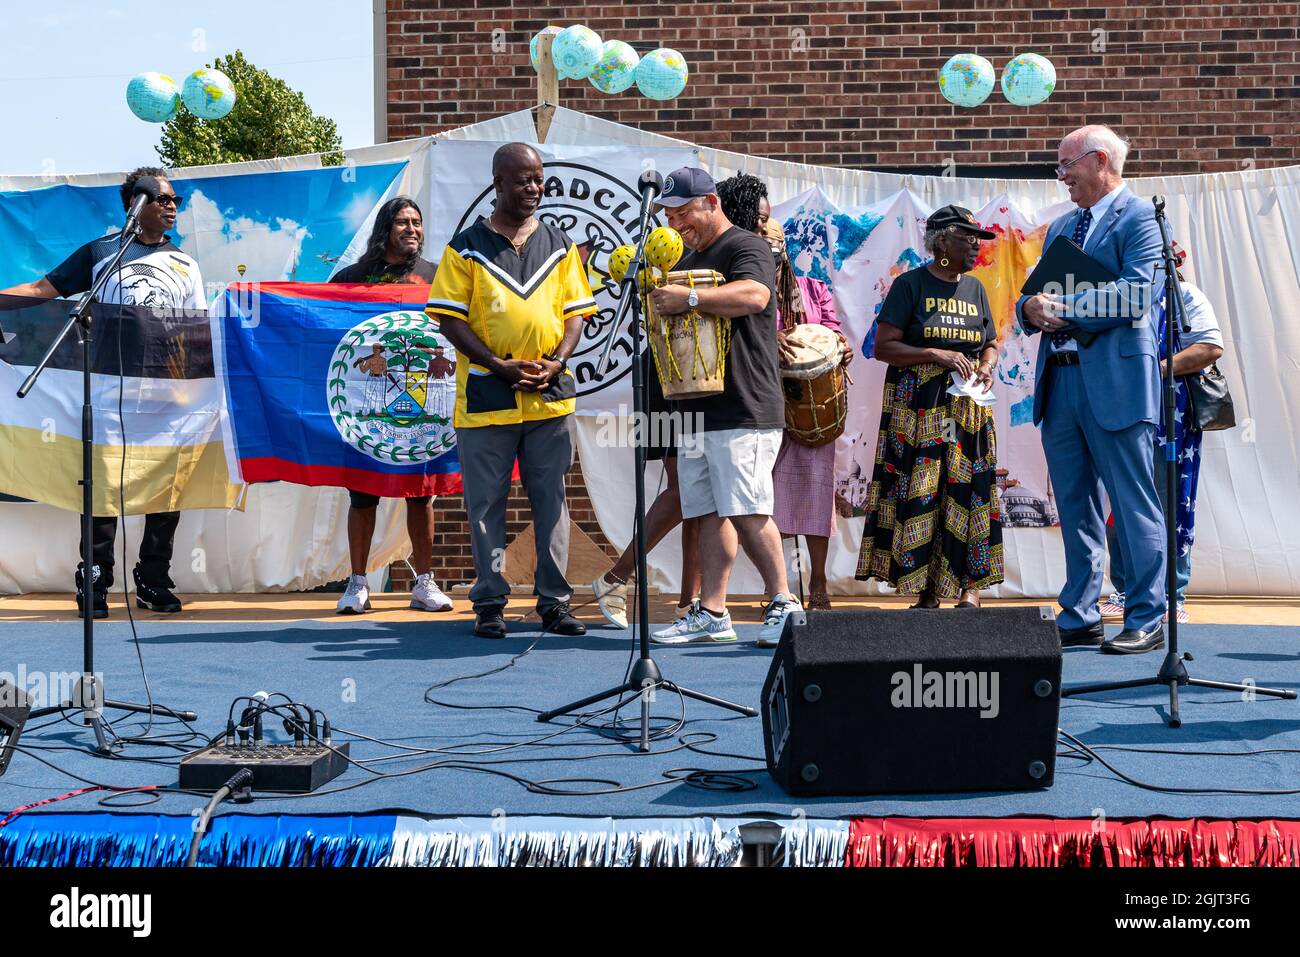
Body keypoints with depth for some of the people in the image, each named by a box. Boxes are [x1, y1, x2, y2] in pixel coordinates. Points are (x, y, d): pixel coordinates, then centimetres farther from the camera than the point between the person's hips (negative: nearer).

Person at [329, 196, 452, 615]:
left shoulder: (434, 276, 13)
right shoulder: (354, 276, 8)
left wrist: (441, 357, -6)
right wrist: (361, 356, -9)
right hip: (367, 396, -1)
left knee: (422, 489, 4)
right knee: (362, 490, 0)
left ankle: (424, 582, 11)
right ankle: (358, 584, 8)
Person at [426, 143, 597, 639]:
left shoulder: (559, 245, 12)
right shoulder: (467, 247, 3)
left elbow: (576, 312, 11)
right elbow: (450, 319, -2)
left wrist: (557, 363, -8)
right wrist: (501, 367, -13)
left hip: (551, 396, 3)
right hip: (486, 398, -2)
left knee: (551, 500, 6)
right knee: (486, 503, 3)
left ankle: (554, 600, 13)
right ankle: (490, 602, 12)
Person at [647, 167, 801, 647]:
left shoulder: (746, 247, -4)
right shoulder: (687, 260, 23)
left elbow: (754, 296, -24)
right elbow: (674, 318, 34)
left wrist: (689, 298, -25)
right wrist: (658, 297, 13)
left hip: (744, 409, -9)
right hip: (696, 408, 9)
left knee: (745, 511, -13)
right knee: (710, 513, 6)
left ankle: (783, 603, -4)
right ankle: (711, 614, 8)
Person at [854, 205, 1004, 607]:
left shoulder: (975, 288, 15)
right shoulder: (911, 284, 0)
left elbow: (991, 344, 23)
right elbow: (883, 347, -7)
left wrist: (986, 368, 0)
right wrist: (939, 355, -16)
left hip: (968, 407, 4)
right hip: (917, 407, -4)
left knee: (969, 492, -3)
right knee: (918, 497, -6)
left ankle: (970, 588, 0)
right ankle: (926, 593, -1)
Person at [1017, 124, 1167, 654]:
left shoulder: (1138, 216, -4)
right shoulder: (1060, 227, 21)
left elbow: (1141, 289, -17)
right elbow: (1036, 295, 20)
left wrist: (1067, 307, -16)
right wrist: (1031, 308, -3)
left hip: (1114, 380, -8)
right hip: (1058, 381, 8)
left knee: (1134, 506, -3)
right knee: (1075, 508, 12)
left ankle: (1146, 620, 3)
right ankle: (1079, 617, 20)